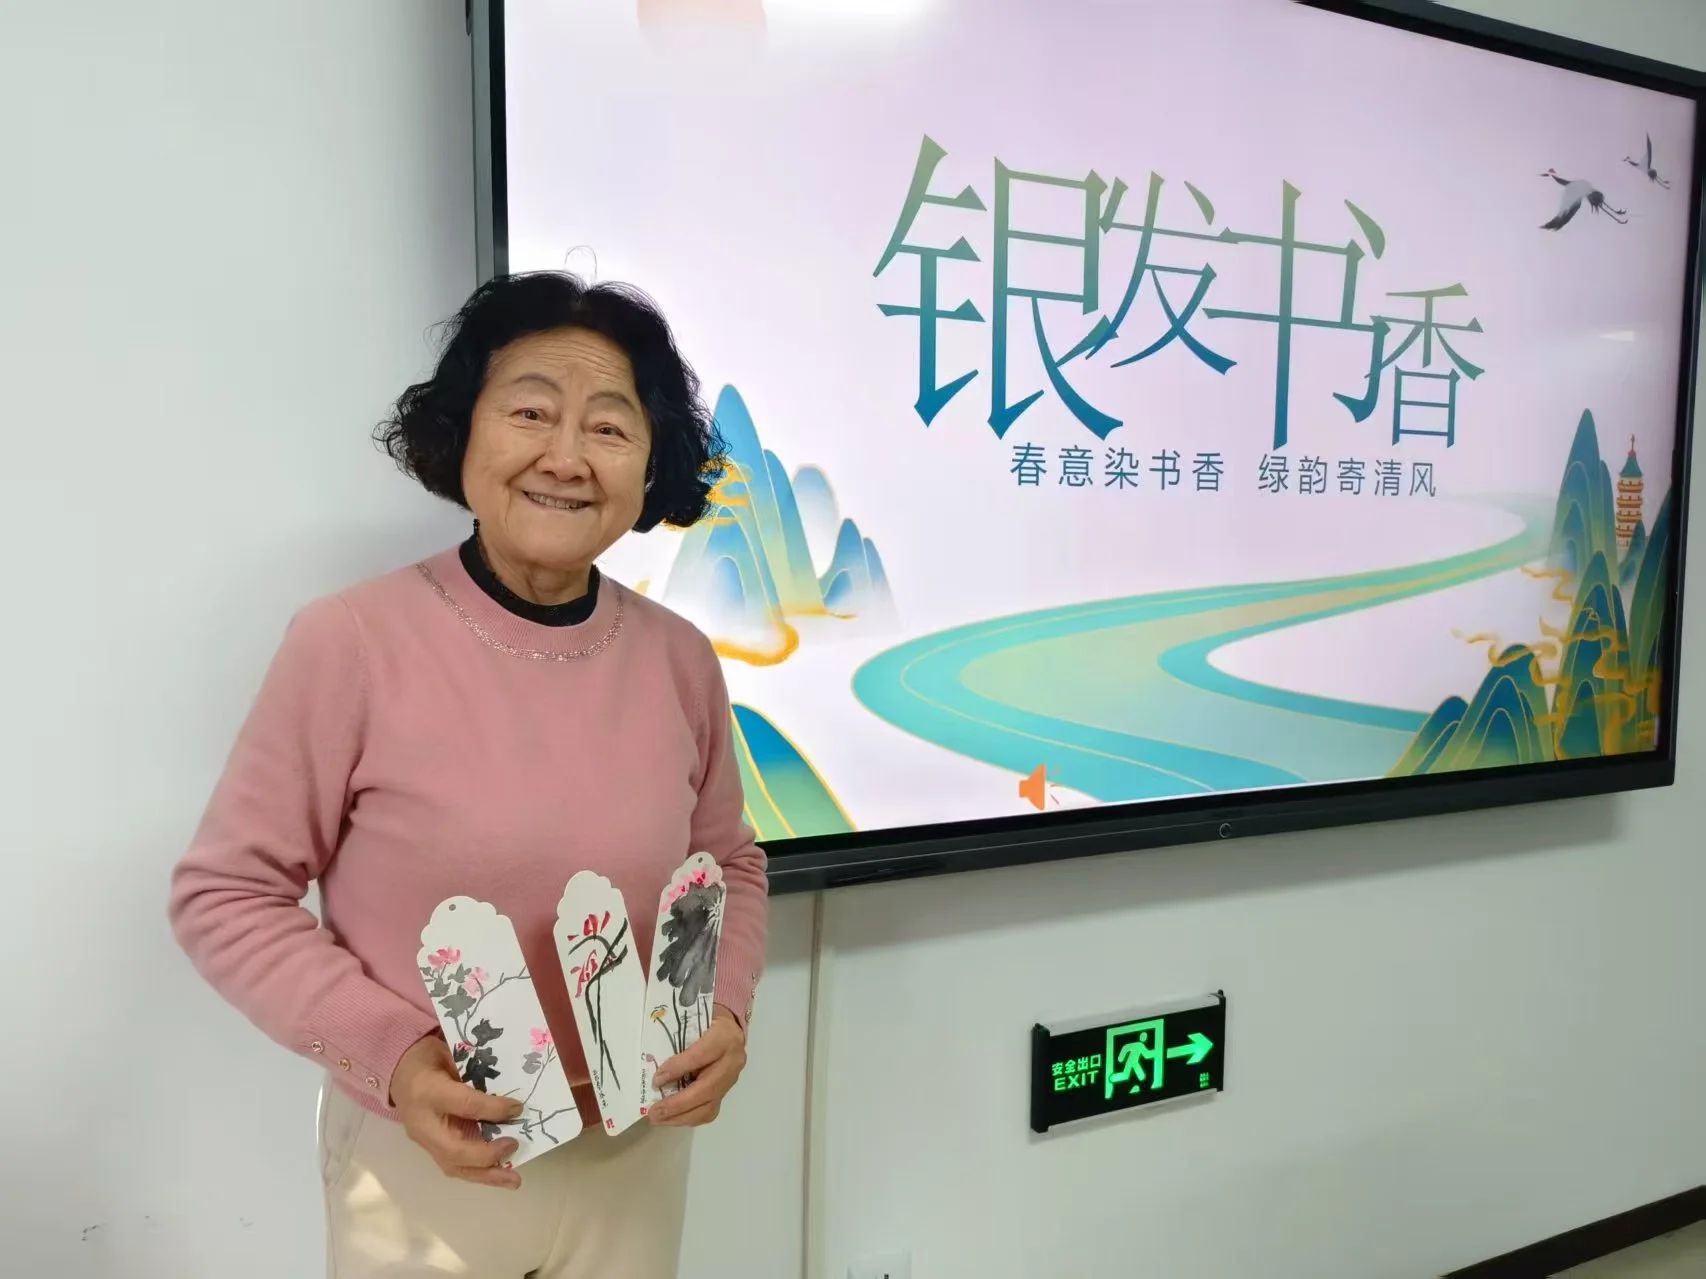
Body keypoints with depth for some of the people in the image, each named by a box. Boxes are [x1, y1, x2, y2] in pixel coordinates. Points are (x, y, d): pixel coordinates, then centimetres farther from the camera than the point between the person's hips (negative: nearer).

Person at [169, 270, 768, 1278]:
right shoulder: (353, 642, -17)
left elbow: (728, 866, 7)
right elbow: (227, 893, -9)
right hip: (420, 1158, -3)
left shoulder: (681, 661, -6)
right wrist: (388, 1051, -19)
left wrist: (727, 1009, -8)